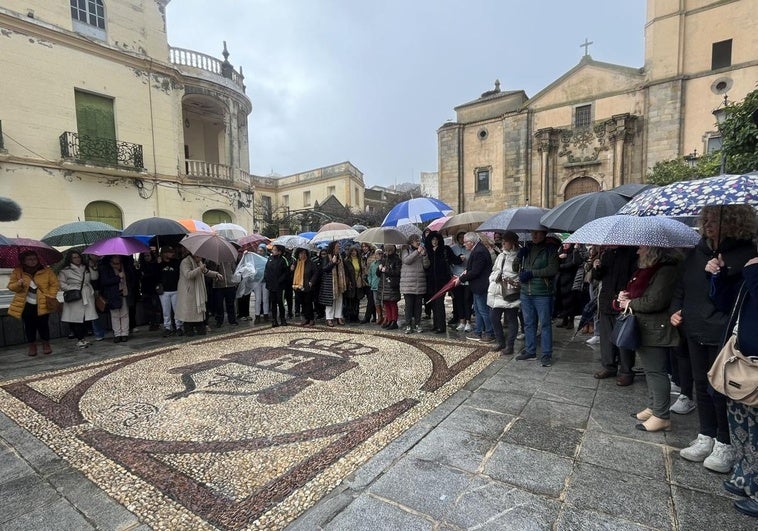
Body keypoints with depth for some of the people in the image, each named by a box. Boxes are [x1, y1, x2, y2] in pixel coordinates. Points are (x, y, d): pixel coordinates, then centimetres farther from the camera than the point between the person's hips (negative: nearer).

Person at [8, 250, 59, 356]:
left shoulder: (46, 271, -1)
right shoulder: (17, 271, 2)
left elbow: (54, 284, 1)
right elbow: (11, 286, 5)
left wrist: (50, 297, -9)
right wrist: (18, 284, -19)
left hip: (42, 305, -1)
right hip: (26, 305, 1)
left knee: (43, 325, 2)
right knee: (29, 326, 7)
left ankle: (46, 344, 19)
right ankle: (32, 346, 21)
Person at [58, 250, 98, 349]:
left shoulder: (86, 269, 17)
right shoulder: (65, 271, 2)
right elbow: (61, 284, -2)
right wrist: (73, 289, -10)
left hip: (87, 297, 4)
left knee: (87, 317, 1)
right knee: (76, 318, -5)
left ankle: (83, 338, 12)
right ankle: (79, 339, 4)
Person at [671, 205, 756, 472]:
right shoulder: (698, 251, 7)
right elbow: (683, 285, 16)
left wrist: (720, 274, -28)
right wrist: (676, 309, 3)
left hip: (723, 336, -6)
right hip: (696, 331, 6)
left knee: (721, 390, 4)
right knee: (702, 385, 16)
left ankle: (725, 444, 24)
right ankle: (706, 437, 32)